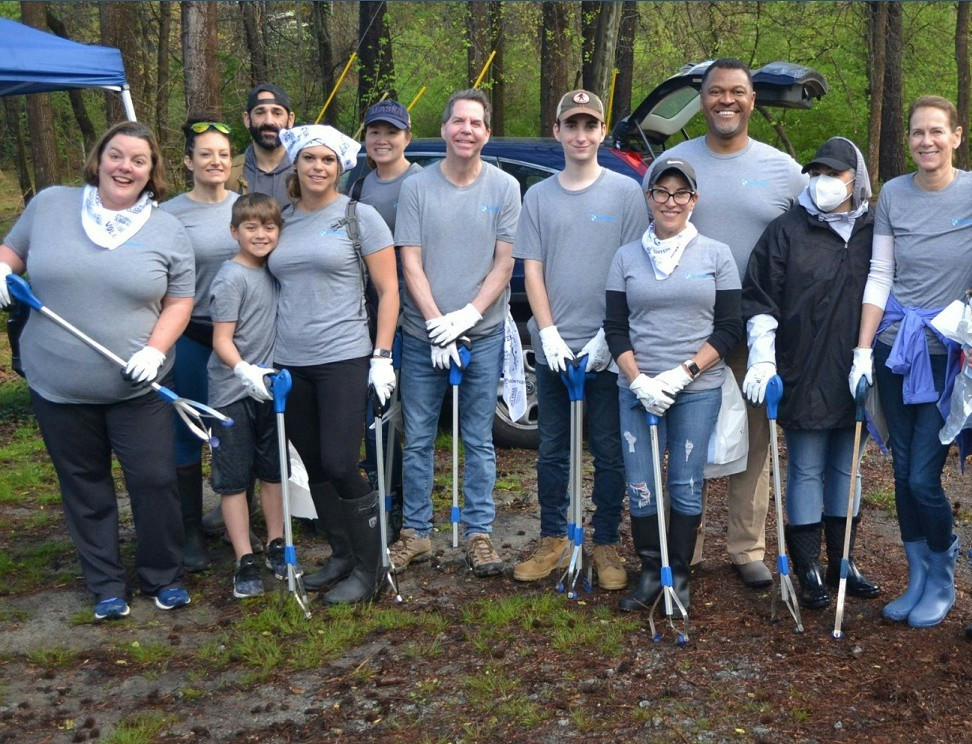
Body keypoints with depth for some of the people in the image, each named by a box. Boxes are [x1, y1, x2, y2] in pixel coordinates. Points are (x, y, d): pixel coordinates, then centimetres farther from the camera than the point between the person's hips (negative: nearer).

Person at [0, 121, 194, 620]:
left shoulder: (167, 231, 0)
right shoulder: (50, 205, 2)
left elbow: (180, 301, 2)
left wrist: (155, 350, -13)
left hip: (137, 388, -1)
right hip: (58, 386, 1)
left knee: (155, 481, 2)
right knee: (84, 487, 11)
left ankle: (162, 577, 23)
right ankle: (105, 585, 26)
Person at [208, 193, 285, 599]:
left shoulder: (271, 272, 7)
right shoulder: (231, 278, -15)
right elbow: (222, 341, -18)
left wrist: (272, 374, 12)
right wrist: (246, 372, -33)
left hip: (268, 386, 7)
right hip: (233, 393, -7)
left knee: (274, 470, 14)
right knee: (234, 478, 2)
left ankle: (276, 547, 27)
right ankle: (244, 562, 8)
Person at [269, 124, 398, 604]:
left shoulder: (359, 217, -2)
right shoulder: (282, 221, 11)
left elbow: (388, 289, -3)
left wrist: (382, 356, -10)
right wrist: (262, 357, 12)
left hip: (343, 359, -5)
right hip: (289, 362, 5)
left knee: (340, 466, -9)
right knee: (314, 468, 11)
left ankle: (368, 570, 6)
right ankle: (341, 555, 26)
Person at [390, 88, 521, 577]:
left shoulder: (504, 188, 2)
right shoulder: (416, 187, 1)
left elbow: (504, 263, 0)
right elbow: (410, 263, -2)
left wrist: (467, 315, -12)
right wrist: (436, 322, -12)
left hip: (483, 334, 0)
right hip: (423, 335, 0)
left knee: (479, 440, 7)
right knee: (418, 440, 7)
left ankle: (478, 533, 17)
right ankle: (416, 533, 19)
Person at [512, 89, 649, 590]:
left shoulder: (626, 192, 0)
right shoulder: (539, 197, 8)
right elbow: (532, 270, 6)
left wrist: (609, 335, -11)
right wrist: (549, 332, -6)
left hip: (608, 347, -2)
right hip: (553, 345, 3)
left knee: (609, 451, 5)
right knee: (553, 450, 10)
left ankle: (606, 545, 16)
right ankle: (552, 542, 21)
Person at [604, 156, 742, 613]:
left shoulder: (716, 255, 5)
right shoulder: (627, 257, 8)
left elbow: (729, 327, 2)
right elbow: (615, 329, 6)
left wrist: (683, 372, -10)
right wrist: (638, 381, -9)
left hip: (698, 390, -1)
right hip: (639, 390, 1)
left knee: (687, 485, 2)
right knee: (641, 487, 0)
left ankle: (679, 576, 17)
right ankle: (650, 573, 16)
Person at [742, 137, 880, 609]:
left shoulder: (874, 232, 6)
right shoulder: (787, 230, -2)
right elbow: (760, 298, -2)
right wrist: (762, 358, -11)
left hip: (856, 376, 3)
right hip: (804, 377, -3)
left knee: (847, 468, 13)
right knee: (807, 471, 3)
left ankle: (843, 561, 25)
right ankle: (809, 569, 12)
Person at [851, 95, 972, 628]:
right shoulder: (893, 195, 3)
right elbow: (879, 276, 4)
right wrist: (863, 350, 0)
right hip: (896, 345, 3)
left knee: (924, 476, -6)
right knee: (903, 471, 9)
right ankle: (918, 578, 25)